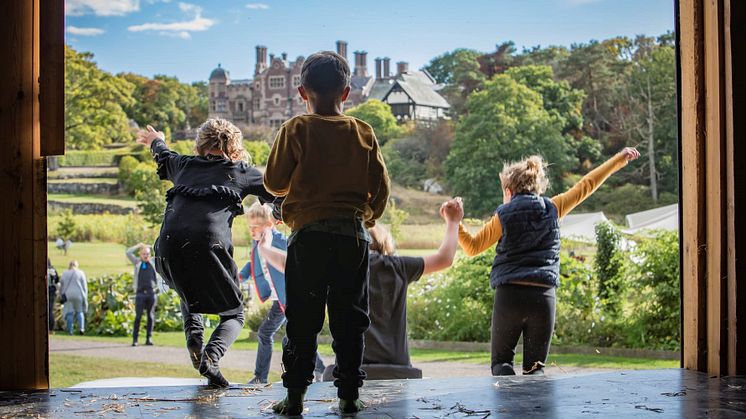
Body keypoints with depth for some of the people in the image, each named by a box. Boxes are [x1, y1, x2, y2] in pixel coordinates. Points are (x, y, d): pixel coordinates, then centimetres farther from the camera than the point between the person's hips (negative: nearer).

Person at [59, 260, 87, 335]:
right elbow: (84, 286, 1)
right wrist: (85, 298, 6)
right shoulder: (80, 273, 2)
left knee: (69, 313, 3)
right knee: (80, 311, 10)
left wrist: (61, 296, 18)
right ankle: (81, 328, -5)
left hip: (68, 295, 1)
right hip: (78, 295, -1)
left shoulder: (64, 274, 7)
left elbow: (61, 286, 9)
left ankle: (70, 330, 0)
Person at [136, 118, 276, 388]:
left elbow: (163, 156, 48)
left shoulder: (185, 165, 26)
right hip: (209, 245, -3)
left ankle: (193, 333, 8)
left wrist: (156, 141, 71)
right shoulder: (241, 172, 17)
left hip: (169, 249, 3)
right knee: (234, 314, 15)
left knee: (189, 292, 36)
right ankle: (211, 357, -13)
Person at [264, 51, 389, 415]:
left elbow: (274, 183, 0)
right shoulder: (363, 133, 3)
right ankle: (349, 394, 8)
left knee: (302, 319, 3)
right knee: (349, 319, 8)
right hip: (353, 234, 2)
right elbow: (381, 187, 5)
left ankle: (295, 394, 2)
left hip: (309, 234, -2)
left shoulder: (296, 129, -3)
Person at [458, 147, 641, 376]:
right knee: (535, 367, 10)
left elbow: (473, 246, 7)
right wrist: (619, 160, 26)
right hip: (543, 297, 2)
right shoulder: (551, 209, 7)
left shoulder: (504, 215, 1)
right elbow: (586, 186, 16)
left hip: (509, 295, -2)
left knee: (501, 361, 9)